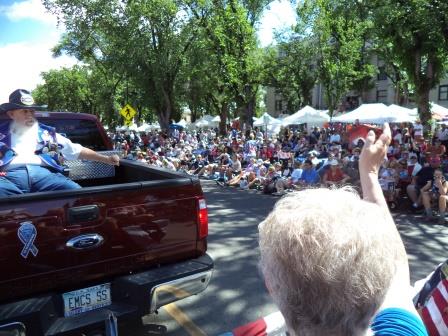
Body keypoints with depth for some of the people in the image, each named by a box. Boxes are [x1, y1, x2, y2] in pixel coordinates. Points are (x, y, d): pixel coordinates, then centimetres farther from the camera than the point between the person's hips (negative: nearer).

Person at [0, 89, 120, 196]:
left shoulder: (47, 133, 26)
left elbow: (77, 150, 23)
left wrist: (106, 159, 12)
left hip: (44, 173, 2)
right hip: (10, 174, -1)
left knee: (76, 191, -29)